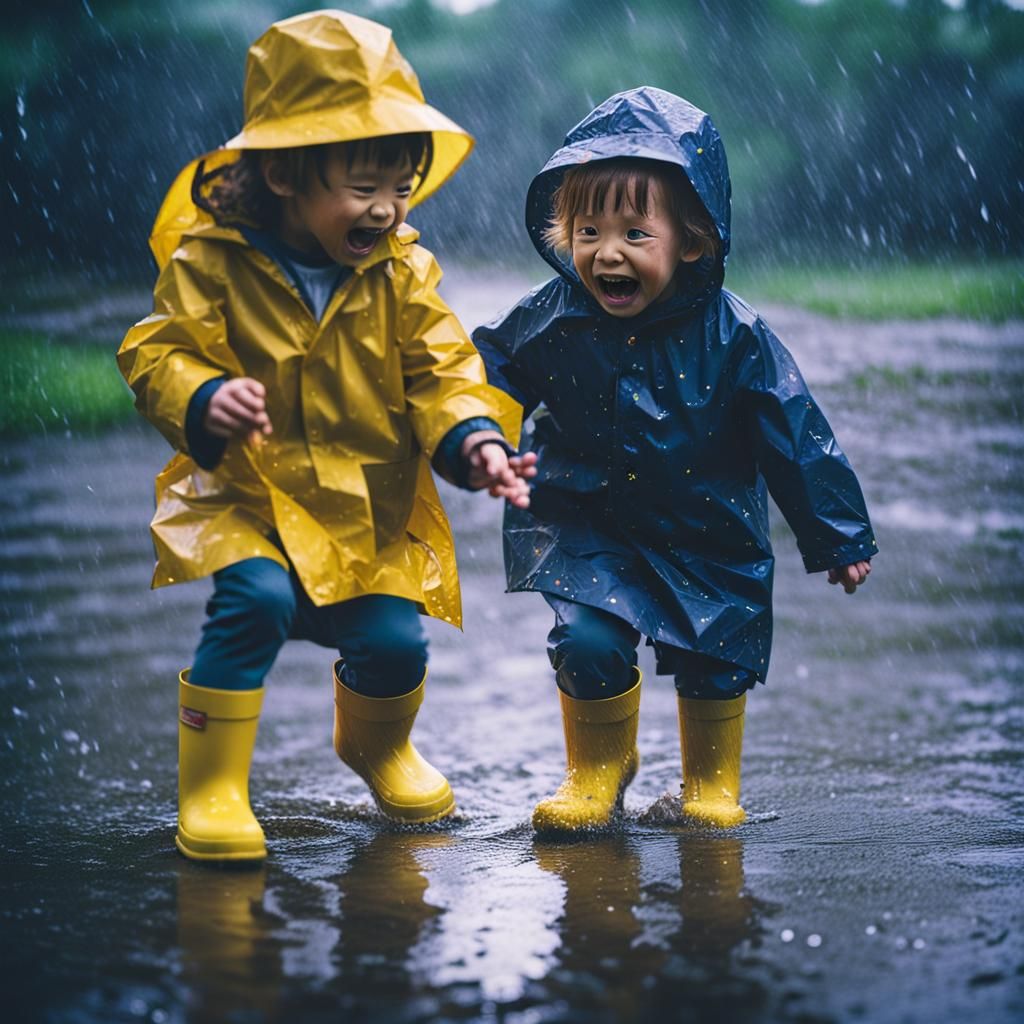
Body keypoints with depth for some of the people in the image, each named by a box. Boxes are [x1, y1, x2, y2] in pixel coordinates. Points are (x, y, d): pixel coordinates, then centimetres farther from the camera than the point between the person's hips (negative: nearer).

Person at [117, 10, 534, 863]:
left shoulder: (404, 271, -2)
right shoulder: (211, 262, -11)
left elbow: (443, 375, -2)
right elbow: (157, 353, -10)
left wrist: (474, 441, -21)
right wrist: (204, 401, -32)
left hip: (376, 509, 3)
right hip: (247, 495, -3)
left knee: (394, 640, -7)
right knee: (255, 598, -29)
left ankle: (378, 745, 32)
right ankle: (209, 788, -12)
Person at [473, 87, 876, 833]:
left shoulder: (733, 337, -17)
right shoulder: (550, 322, -14)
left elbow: (795, 437, -9)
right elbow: (485, 377, 5)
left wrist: (838, 537, -3)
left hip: (710, 535, 0)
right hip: (590, 528, 0)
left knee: (715, 659, 4)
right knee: (588, 641, -13)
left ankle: (712, 780, 33)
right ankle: (600, 768, 16)